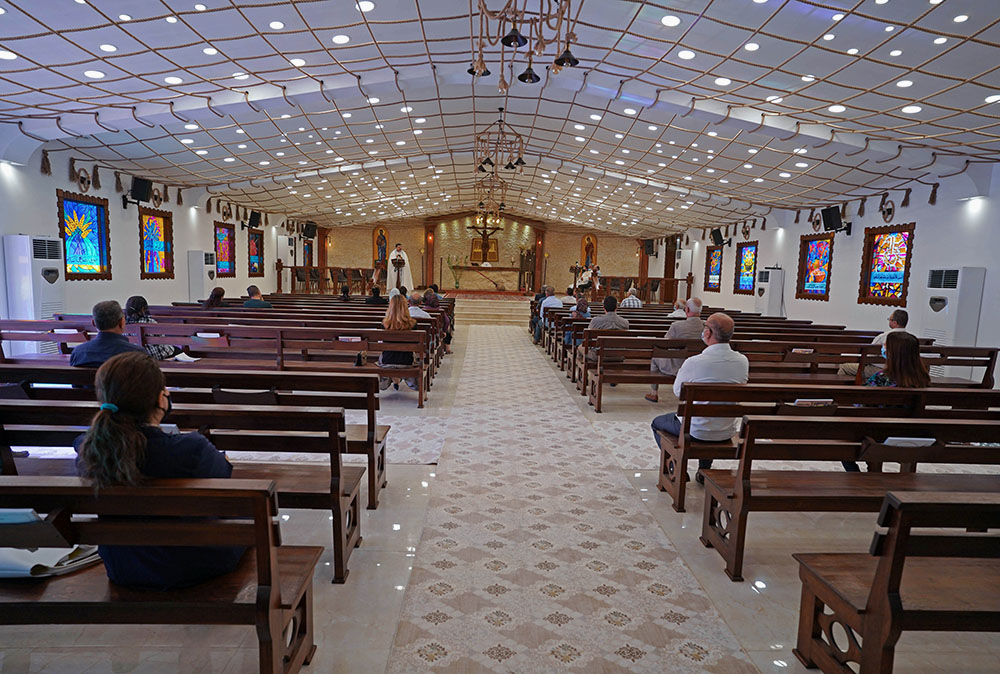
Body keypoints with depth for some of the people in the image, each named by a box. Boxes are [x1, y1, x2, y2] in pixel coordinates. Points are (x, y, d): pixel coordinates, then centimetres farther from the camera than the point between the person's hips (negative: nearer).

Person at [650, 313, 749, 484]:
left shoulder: (694, 362, -25)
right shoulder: (743, 361, -10)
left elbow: (677, 391, -7)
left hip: (696, 431, -5)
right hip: (728, 432, 5)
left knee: (657, 423, 23)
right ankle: (704, 472, 38)